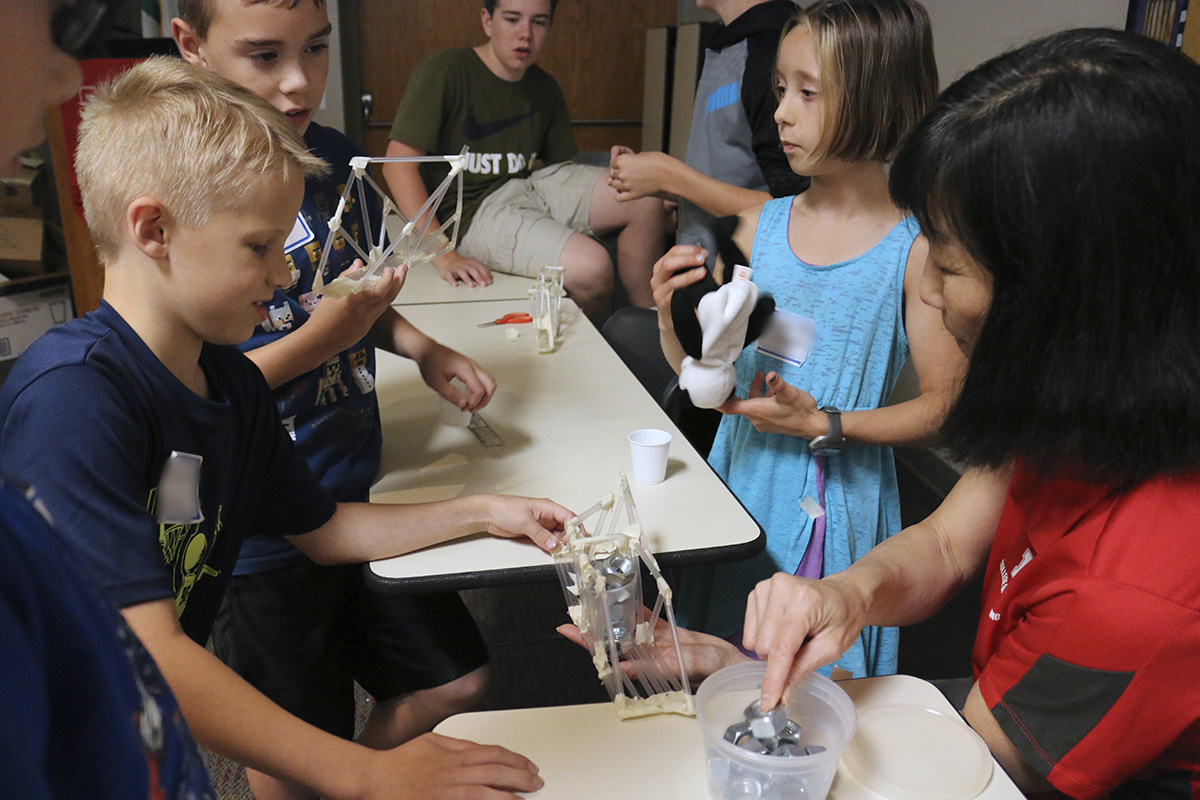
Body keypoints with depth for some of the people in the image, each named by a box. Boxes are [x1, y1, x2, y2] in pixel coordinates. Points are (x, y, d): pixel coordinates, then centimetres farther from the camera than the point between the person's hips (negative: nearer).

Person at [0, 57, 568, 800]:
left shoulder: (234, 380, 2)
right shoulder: (72, 397, -23)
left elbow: (322, 527, 15)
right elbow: (141, 654, -28)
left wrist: (482, 511, 12)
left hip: (180, 714, 7)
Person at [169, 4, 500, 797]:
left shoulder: (335, 157, -1)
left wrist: (423, 349, -2)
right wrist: (321, 337, -27)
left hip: (359, 497, 6)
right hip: (263, 538, -6)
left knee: (457, 680, 18)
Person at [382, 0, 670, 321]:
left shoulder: (545, 88, 13)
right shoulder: (444, 71, -8)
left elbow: (563, 167, 19)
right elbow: (398, 165, -14)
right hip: (473, 210, -7)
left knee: (647, 198, -15)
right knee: (591, 265, -29)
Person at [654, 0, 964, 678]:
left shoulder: (917, 249, -13)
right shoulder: (761, 226, 0)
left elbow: (942, 406, -10)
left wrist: (825, 425, -19)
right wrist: (674, 315, -14)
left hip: (836, 506, -4)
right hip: (740, 482, 4)